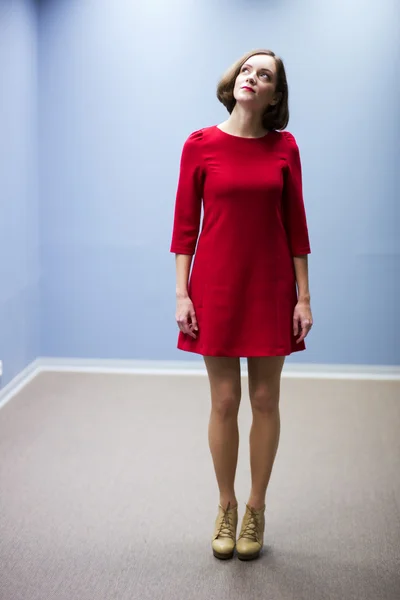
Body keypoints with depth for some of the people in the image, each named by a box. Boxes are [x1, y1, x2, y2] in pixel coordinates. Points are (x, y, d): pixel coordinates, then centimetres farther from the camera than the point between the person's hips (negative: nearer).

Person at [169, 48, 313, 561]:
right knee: (224, 402, 5)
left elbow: (295, 225, 3)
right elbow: (185, 224, 0)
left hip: (270, 287, 1)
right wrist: (182, 293, -5)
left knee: (265, 400, 7)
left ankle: (256, 509, 23)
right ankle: (226, 507, 24)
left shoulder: (284, 148, 2)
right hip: (216, 286, -1)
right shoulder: (200, 144, -1)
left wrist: (303, 297, 0)